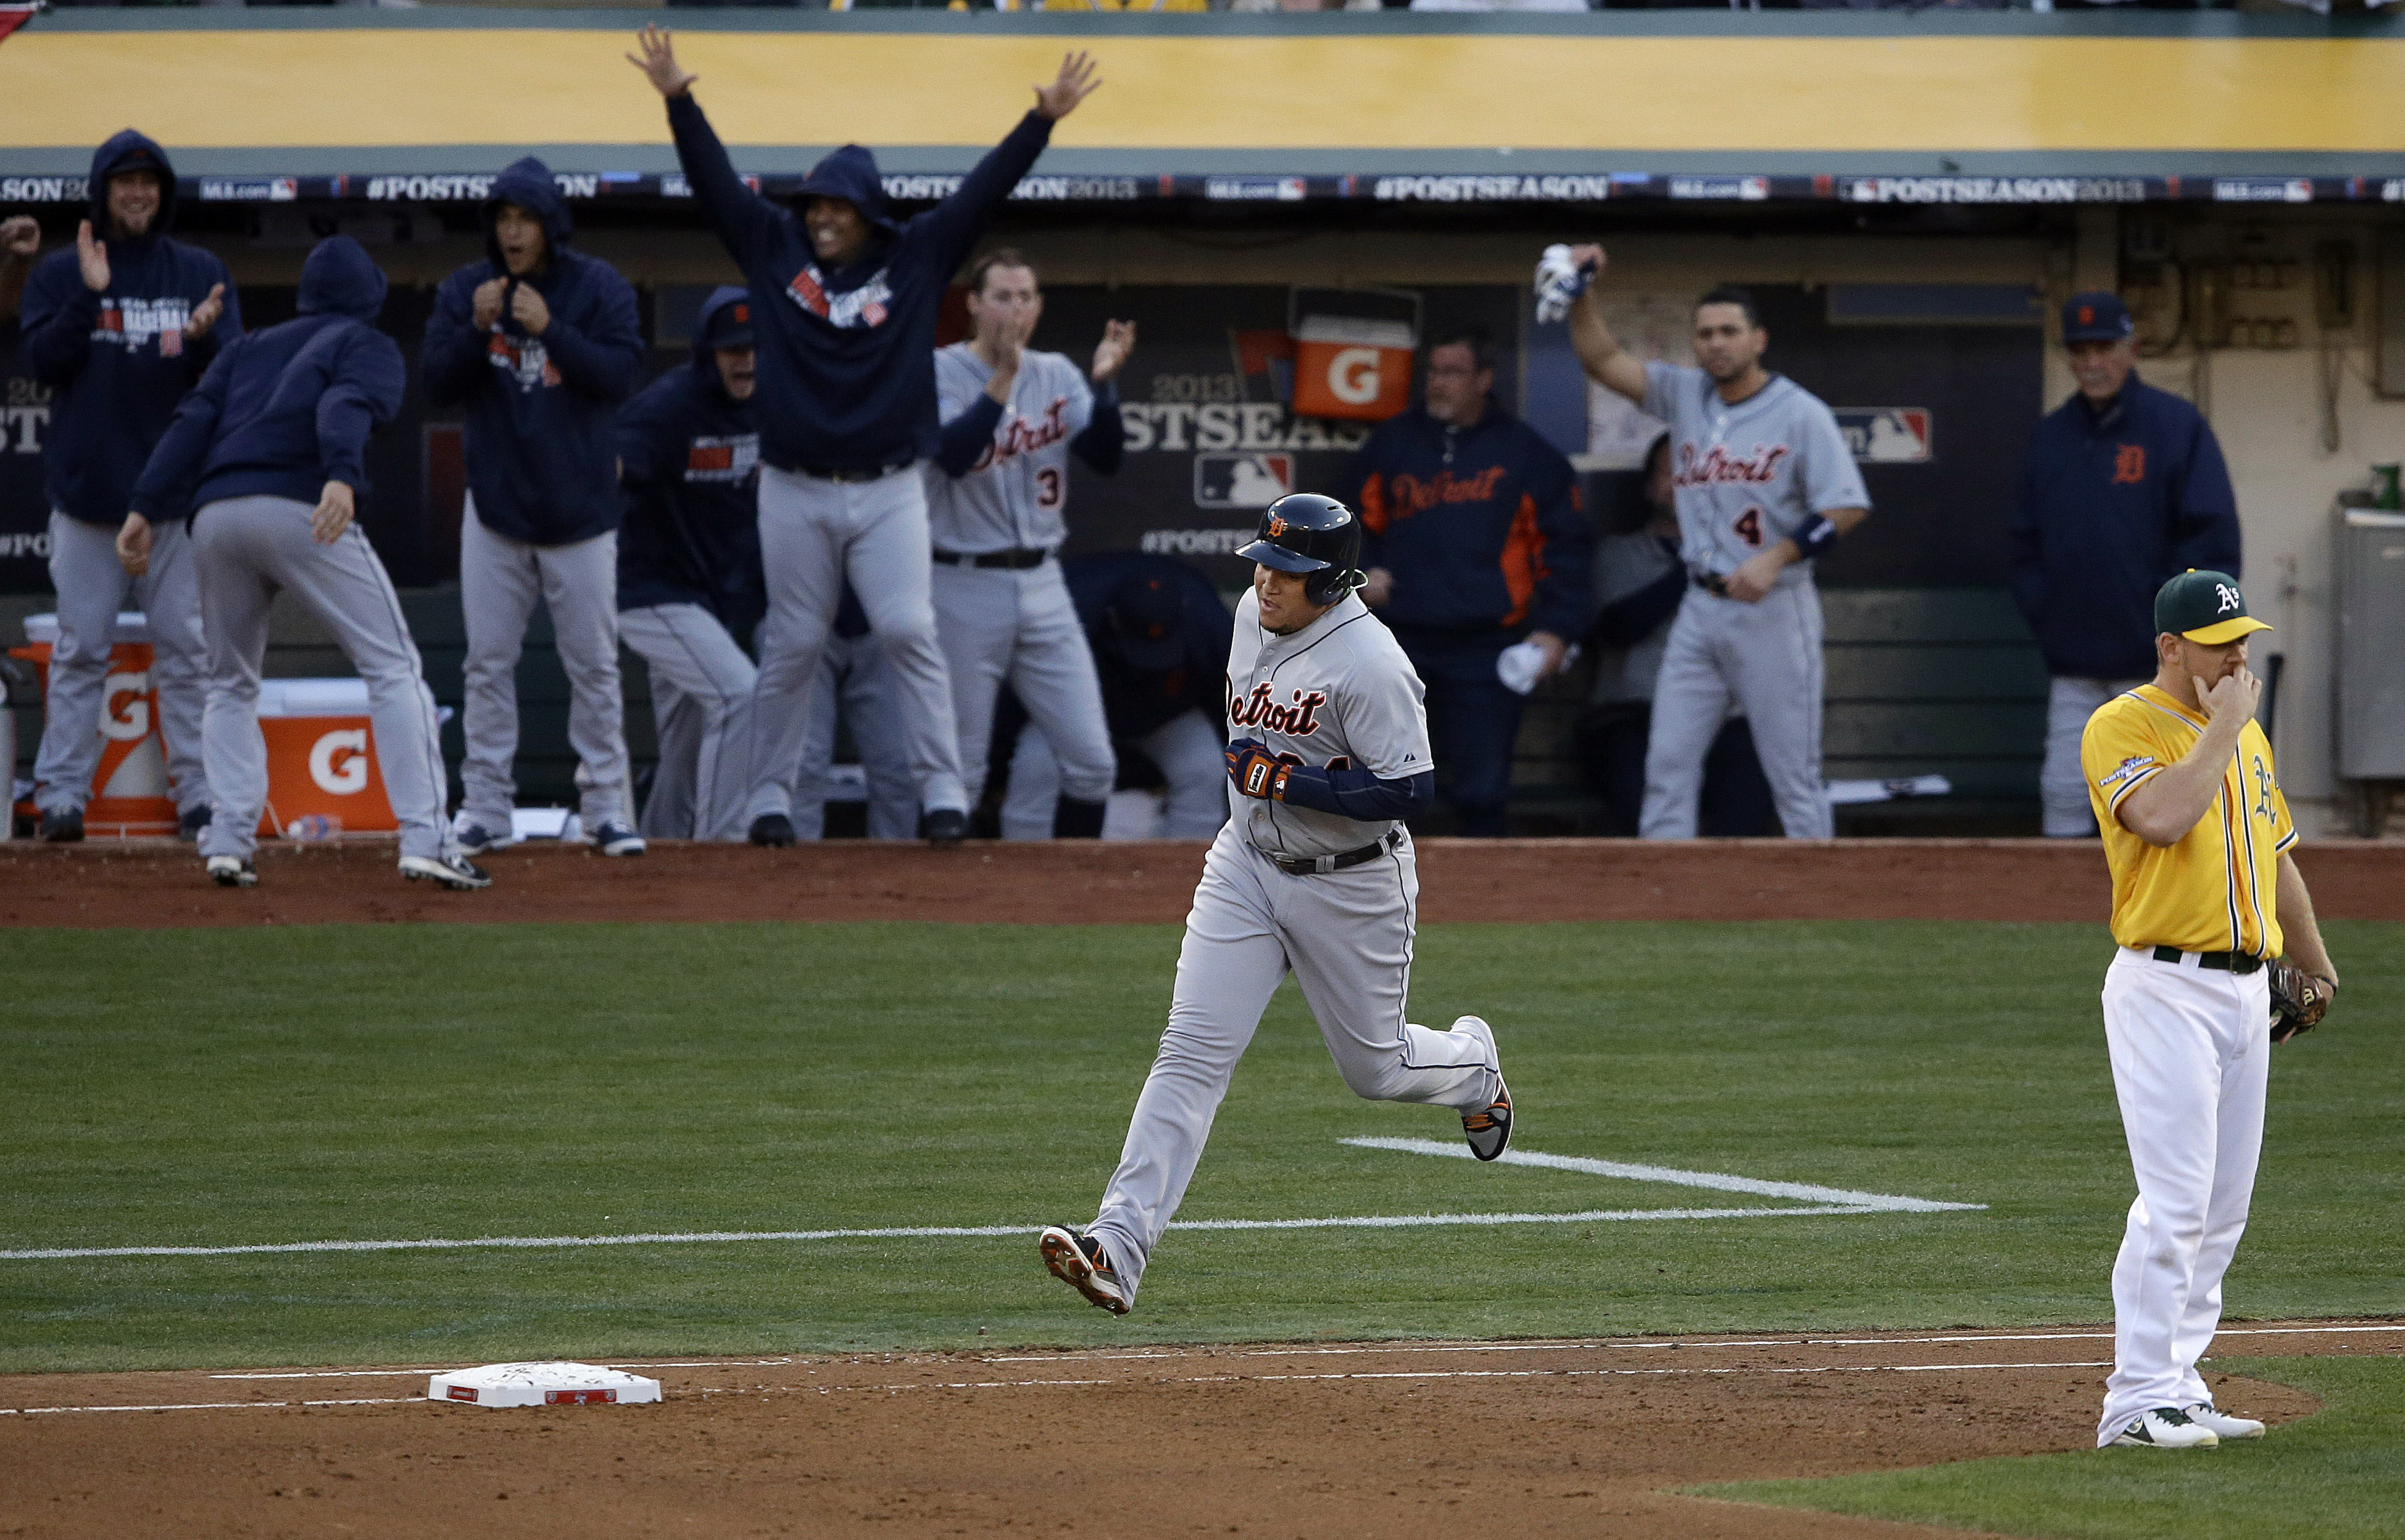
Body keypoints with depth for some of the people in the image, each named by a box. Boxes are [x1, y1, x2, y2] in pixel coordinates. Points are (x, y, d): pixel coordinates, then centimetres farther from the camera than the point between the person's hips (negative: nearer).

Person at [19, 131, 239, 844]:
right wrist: (89, 297, -15)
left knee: (186, 648, 0)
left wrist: (202, 337, -19)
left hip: (175, 491, 1)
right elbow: (41, 360, -4)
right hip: (86, 489, -1)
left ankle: (199, 797, 2)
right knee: (80, 649, 0)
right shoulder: (60, 273, 6)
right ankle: (61, 796, 1)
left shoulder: (200, 272, 8)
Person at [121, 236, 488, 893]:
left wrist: (147, 508, 6)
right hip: (300, 512, -5)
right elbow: (347, 408, -8)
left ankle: (228, 840, 5)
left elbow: (194, 421, 14)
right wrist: (342, 479, -26)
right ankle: (425, 840, -13)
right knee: (393, 668, -1)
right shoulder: (368, 346, 15)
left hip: (217, 515, 5)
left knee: (231, 686, 21)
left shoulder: (248, 348, 29)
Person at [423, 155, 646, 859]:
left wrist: (551, 330, -22)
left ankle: (605, 807, 6)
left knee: (594, 666, 0)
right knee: (488, 666, 2)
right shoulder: (465, 290, 2)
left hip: (580, 509, -2)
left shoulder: (599, 288, -4)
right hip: (496, 507, 2)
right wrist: (478, 328, -18)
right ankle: (485, 809, 6)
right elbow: (438, 383, -2)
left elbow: (623, 373, -12)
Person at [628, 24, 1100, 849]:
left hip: (889, 493, -1)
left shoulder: (916, 257, 3)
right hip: (795, 493, 1)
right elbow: (714, 179, -1)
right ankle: (770, 797, 13)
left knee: (909, 632, -10)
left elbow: (984, 190, -2)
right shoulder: (774, 248, 4)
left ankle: (943, 791, -8)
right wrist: (678, 100, -12)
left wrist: (1043, 120, -12)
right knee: (790, 647, 6)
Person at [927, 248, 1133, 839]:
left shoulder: (1057, 376, 9)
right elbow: (954, 455, -22)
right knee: (958, 770, -1)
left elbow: (1105, 458, -2)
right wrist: (1004, 377, -28)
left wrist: (1105, 383, -17)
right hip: (965, 588, -5)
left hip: (1041, 586, 5)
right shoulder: (939, 372, -5)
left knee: (1092, 762, 0)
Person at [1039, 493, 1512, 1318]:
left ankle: (1471, 1063, 49)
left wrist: (1289, 780, -28)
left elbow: (1410, 790, -27)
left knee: (1375, 1068, 12)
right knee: (1191, 1055, -9)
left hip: (1350, 886, -5)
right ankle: (1119, 1248, -20)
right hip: (1246, 868, 5)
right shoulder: (1253, 615, -1)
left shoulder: (1369, 663, -24)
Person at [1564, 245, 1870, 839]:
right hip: (1701, 611, 6)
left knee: (1794, 775, -2)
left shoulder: (1800, 413, -8)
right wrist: (1584, 290, -10)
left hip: (1773, 610, -6)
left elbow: (1847, 506, -12)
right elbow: (1602, 359, 5)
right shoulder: (1683, 395, 8)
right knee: (1668, 764, 3)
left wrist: (1775, 559, -21)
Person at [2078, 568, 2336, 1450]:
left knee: (2223, 1212, 8)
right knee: (2175, 1204, -14)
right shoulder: (2122, 726, -8)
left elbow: (2277, 856, 27)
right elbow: (2163, 817, -27)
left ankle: (2177, 1390, 13)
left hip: (2246, 990, 8)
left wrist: (2317, 969, 33)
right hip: (2166, 988, -8)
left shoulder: (2243, 735, 17)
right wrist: (2225, 725, -16)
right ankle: (2139, 1403, -12)